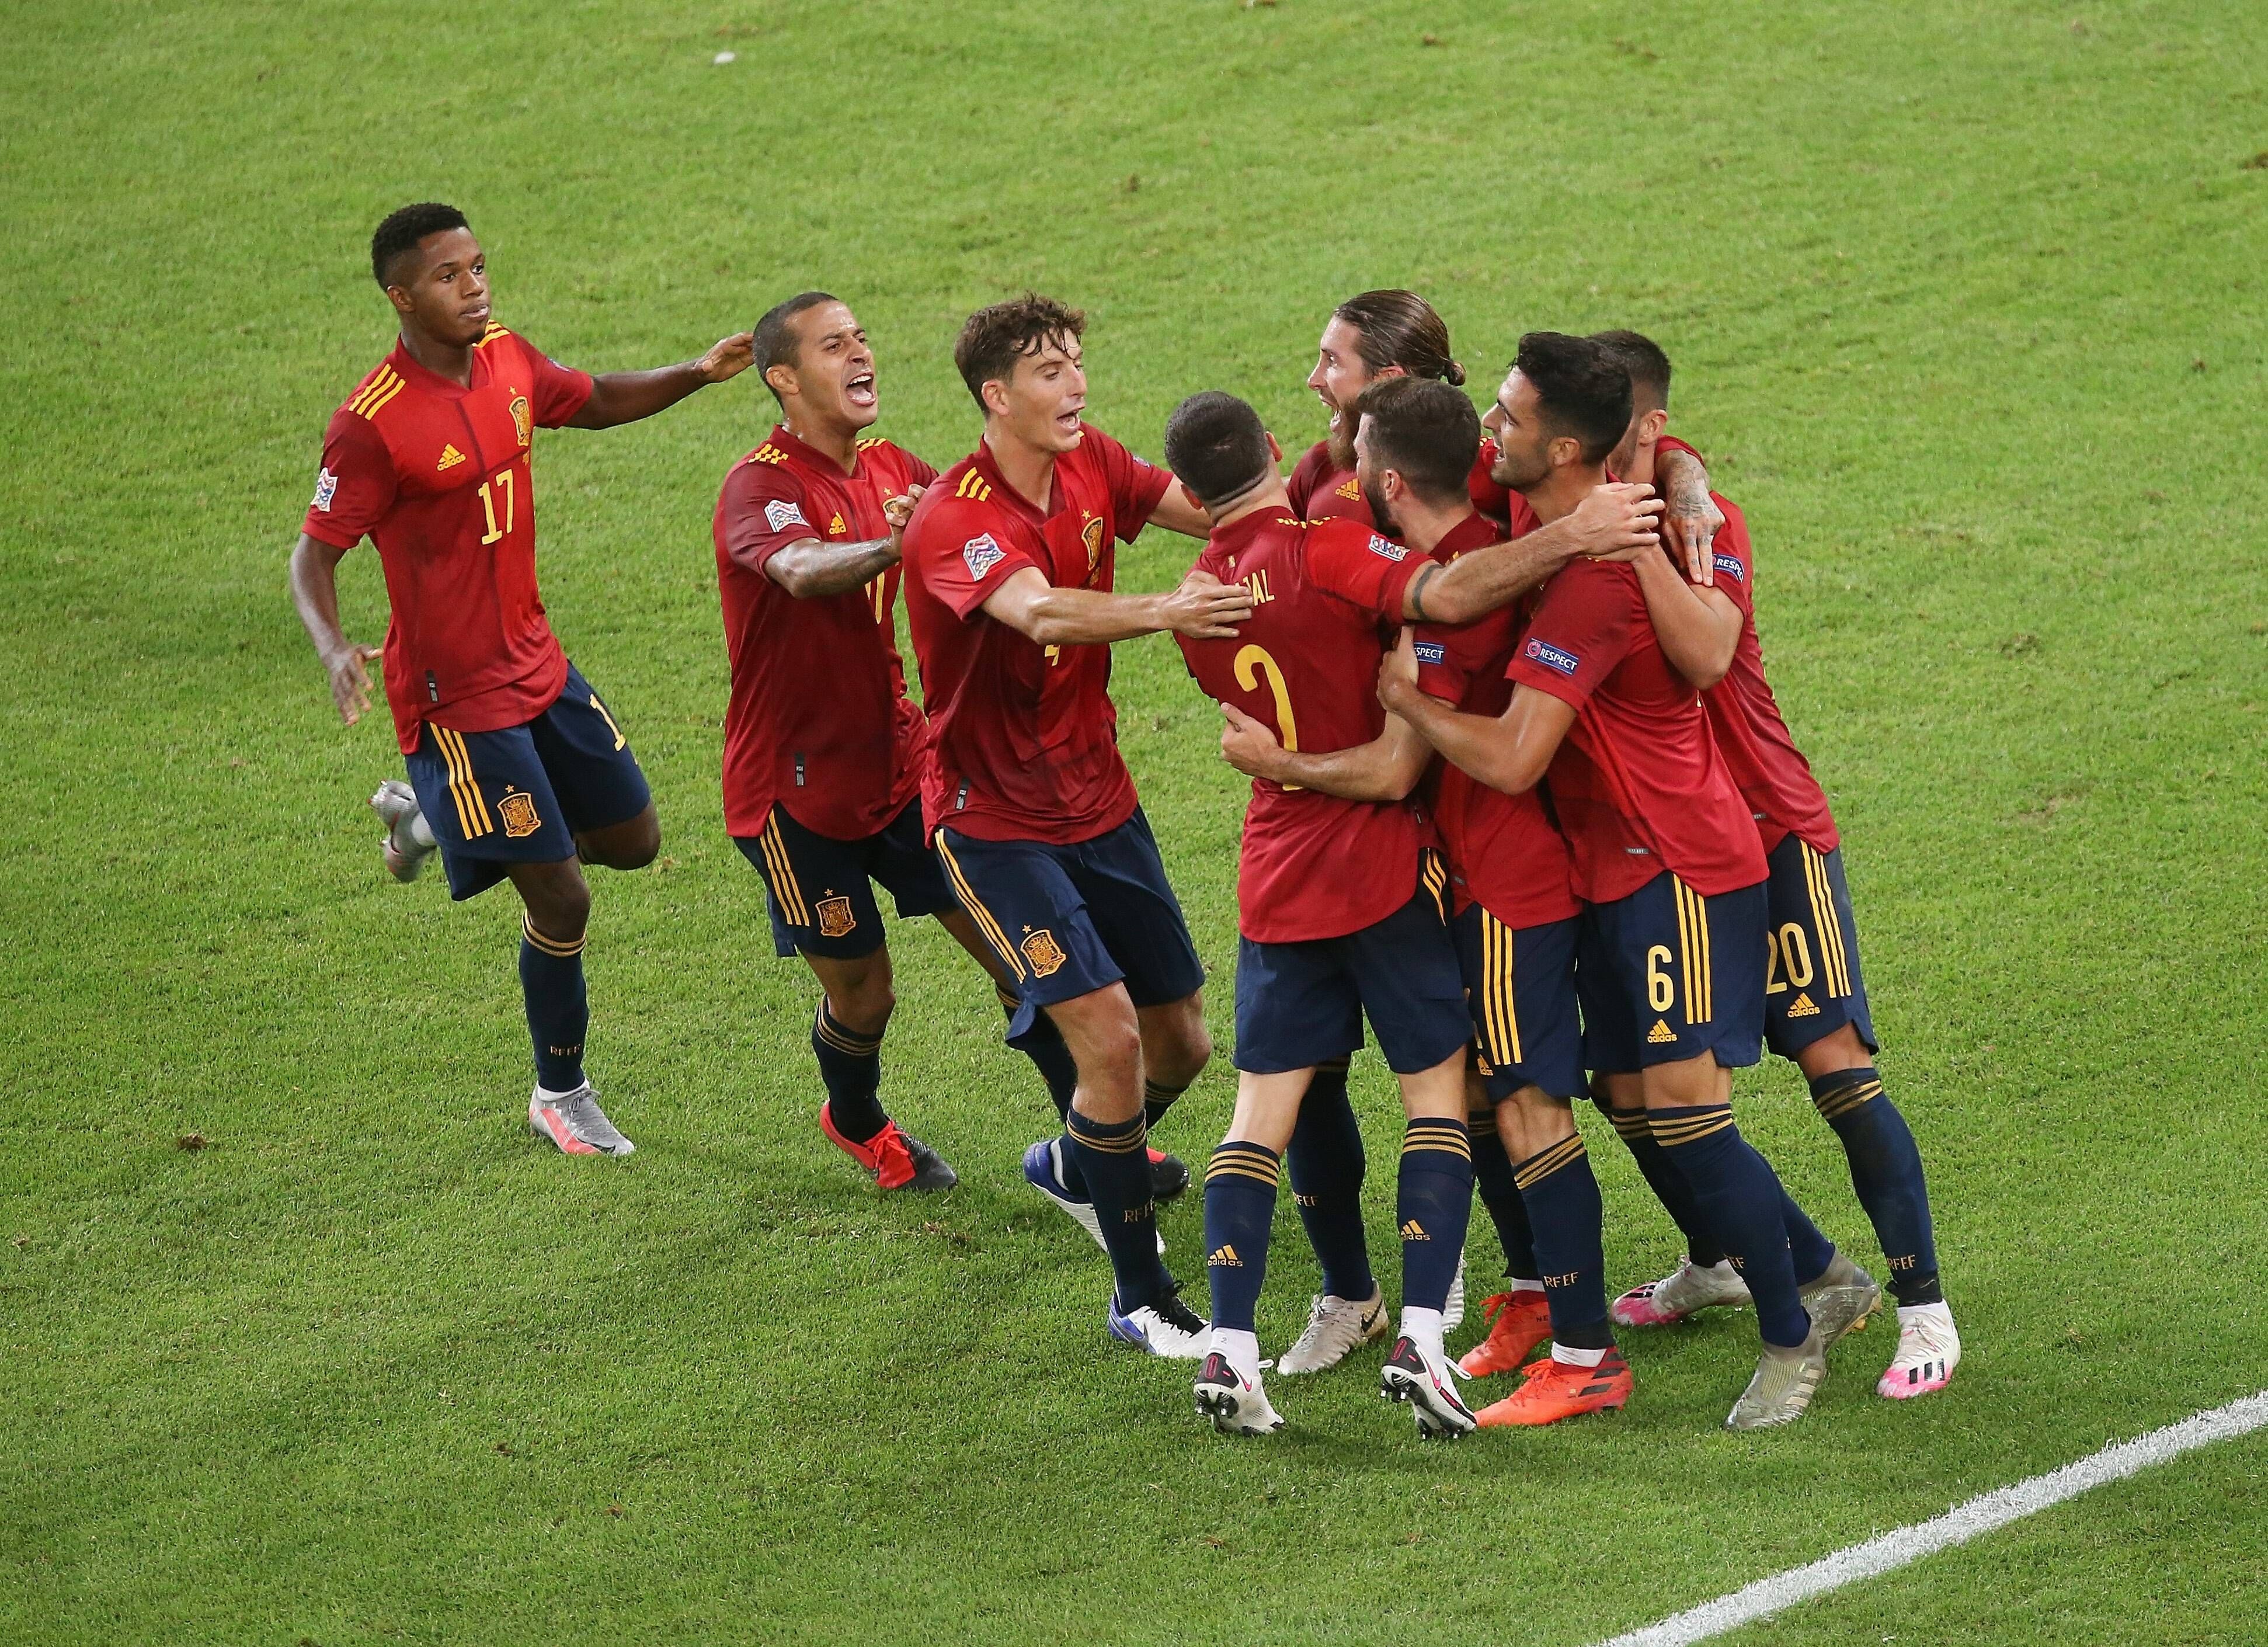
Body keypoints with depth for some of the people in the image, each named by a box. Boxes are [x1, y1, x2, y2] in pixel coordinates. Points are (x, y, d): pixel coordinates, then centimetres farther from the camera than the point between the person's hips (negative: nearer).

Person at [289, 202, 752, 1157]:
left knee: (632, 840, 16)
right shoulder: (372, 425, -22)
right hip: (456, 699, -8)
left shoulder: (507, 361, -1)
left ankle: (429, 814, 35)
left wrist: (696, 376, 2)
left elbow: (594, 403, 18)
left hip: (536, 660, 8)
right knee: (560, 898, -3)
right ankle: (560, 1098, 19)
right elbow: (314, 554, -18)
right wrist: (334, 650, -37)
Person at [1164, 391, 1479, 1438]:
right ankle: (1419, 1339, -8)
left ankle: (1229, 1350, -3)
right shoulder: (1327, 550, -15)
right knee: (1437, 1085, 5)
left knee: (1264, 1105, 8)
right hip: (1380, 859, -5)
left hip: (1276, 870, 5)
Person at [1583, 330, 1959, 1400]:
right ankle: (1710, 1266, 32)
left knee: (1834, 1061, -11)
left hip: (1766, 833, -6)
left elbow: (1703, 657, -34)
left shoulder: (1702, 520, -16)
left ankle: (1924, 1309, -6)